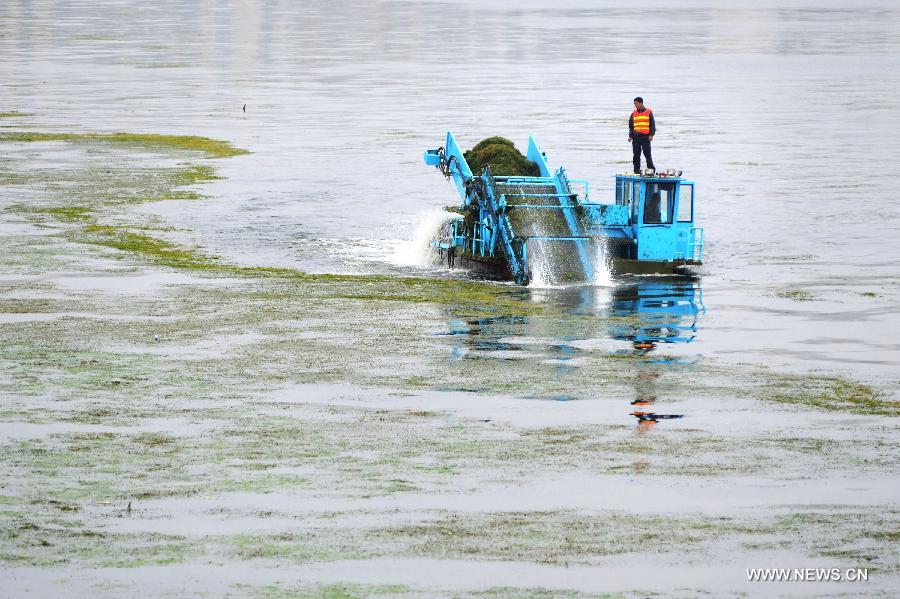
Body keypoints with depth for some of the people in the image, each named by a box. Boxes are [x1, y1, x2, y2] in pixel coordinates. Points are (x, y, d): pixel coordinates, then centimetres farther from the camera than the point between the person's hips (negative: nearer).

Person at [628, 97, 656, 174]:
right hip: (636, 137, 3)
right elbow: (631, 126, 16)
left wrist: (651, 135, -7)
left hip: (645, 137, -3)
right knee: (636, 155, 2)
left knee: (647, 154, -3)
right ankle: (636, 170, 7)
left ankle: (651, 169, 6)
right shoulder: (634, 114, 12)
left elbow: (652, 124, 2)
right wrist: (630, 136, 6)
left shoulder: (649, 112, 3)